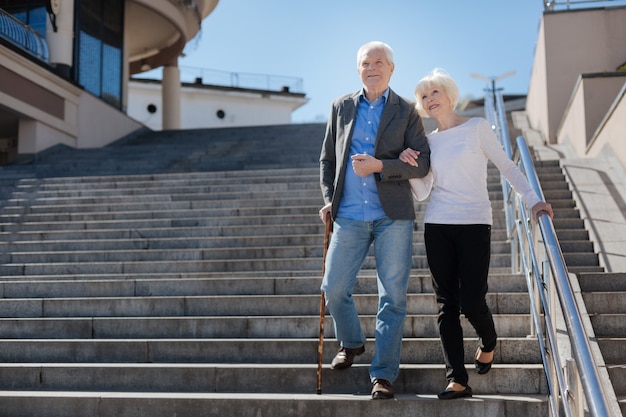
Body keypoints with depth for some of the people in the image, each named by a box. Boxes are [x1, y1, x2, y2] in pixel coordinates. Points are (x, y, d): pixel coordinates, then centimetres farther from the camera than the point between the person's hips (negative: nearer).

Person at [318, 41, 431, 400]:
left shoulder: (406, 111, 4)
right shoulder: (342, 107, 12)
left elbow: (422, 163, -2)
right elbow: (328, 158, 16)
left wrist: (379, 165, -15)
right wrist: (329, 199, 4)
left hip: (393, 216, -2)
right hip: (350, 216, 3)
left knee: (393, 297, 0)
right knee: (334, 288, 4)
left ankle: (384, 374, 10)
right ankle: (352, 343, 32)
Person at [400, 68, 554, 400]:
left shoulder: (477, 127, 2)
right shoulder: (429, 140, 13)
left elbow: (506, 166, 2)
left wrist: (532, 199, -9)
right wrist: (408, 163, -5)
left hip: (474, 224, -4)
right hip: (437, 226, 4)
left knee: (472, 303, -7)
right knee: (447, 304, 0)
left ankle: (488, 343, 28)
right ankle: (457, 381, 3)